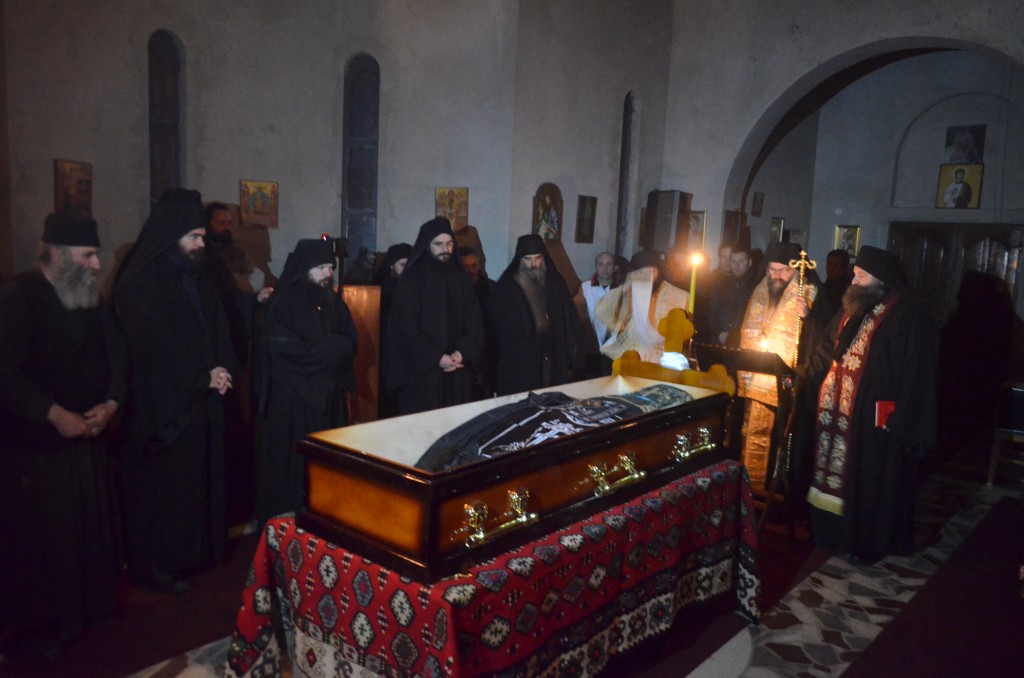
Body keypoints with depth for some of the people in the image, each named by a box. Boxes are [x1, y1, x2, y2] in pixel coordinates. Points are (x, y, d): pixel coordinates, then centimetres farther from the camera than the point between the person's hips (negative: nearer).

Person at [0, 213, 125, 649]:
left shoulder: (93, 299, 9)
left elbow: (115, 355, 11)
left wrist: (111, 404, -6)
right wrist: (55, 415, -19)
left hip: (88, 438, 6)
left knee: (92, 527, 10)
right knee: (38, 536, 3)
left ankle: (92, 604, 27)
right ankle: (37, 624, 20)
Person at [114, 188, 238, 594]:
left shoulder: (199, 281, 12)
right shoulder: (137, 284, -12)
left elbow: (219, 336, 12)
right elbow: (154, 348, -17)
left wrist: (223, 372, -6)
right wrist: (204, 378, -13)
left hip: (202, 403, 7)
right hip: (161, 407, -7)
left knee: (199, 479, 11)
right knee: (162, 484, 2)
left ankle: (195, 552, 24)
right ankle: (152, 565, 16)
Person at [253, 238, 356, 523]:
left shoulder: (334, 302, 11)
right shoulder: (282, 304, -7)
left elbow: (349, 343, 4)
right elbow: (285, 348, -18)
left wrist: (315, 347, -14)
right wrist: (330, 346, -11)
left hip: (328, 394, 5)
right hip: (292, 397, -5)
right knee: (291, 460, 1)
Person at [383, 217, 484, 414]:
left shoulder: (462, 279, 11)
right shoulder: (411, 281, -2)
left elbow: (474, 322, 7)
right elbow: (406, 329, -8)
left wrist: (462, 352, -10)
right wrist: (436, 358, -14)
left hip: (458, 371, 4)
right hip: (421, 370, -4)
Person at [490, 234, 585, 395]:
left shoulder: (555, 283, 8)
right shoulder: (506, 287, -2)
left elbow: (570, 323, 7)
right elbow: (497, 327, 0)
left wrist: (572, 360, 2)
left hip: (553, 362, 3)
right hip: (518, 363, -3)